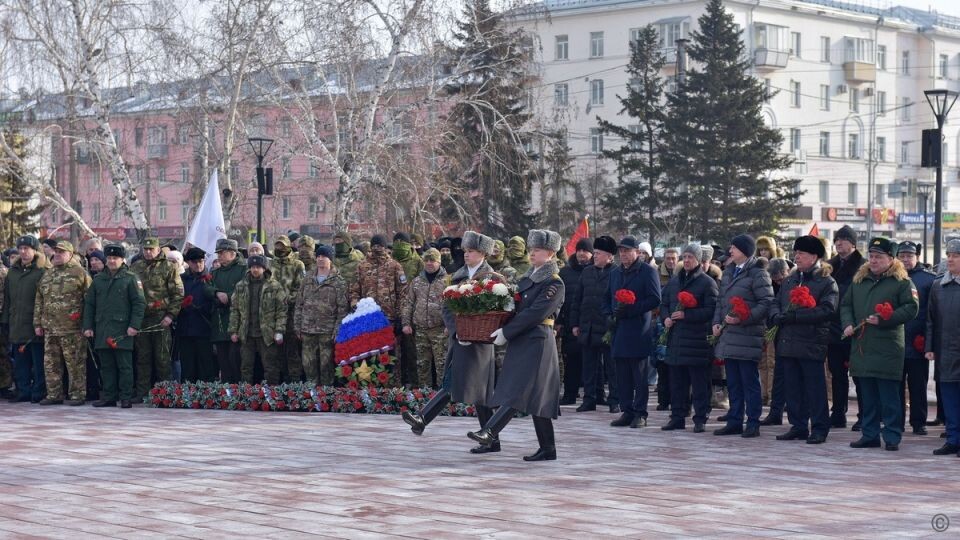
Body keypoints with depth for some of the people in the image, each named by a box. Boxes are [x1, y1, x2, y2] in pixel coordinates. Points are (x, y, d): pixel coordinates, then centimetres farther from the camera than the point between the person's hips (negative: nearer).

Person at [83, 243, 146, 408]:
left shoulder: (130, 278, 1)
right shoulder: (98, 279, 15)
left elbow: (140, 303, -4)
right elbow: (89, 304, 17)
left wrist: (134, 325, -12)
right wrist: (87, 326, 8)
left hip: (122, 331, -5)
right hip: (102, 331, 5)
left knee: (124, 366, -2)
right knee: (106, 366, 8)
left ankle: (126, 398, 1)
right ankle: (108, 397, 14)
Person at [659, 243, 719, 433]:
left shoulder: (707, 282, -4)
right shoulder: (674, 281, 16)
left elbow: (711, 310, -12)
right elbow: (663, 304, 23)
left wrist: (686, 315, -18)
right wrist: (666, 318, 2)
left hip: (698, 341, -6)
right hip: (676, 339, 6)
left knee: (699, 383, -2)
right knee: (677, 381, 10)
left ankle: (700, 419, 3)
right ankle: (677, 417, 17)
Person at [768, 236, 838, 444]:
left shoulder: (827, 282, -4)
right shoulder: (789, 280, 18)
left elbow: (826, 310, -16)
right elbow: (775, 302, 18)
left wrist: (793, 316, -20)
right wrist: (776, 316, -7)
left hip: (812, 344, -6)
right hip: (787, 343, 7)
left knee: (815, 388, -1)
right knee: (792, 387, 10)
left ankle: (819, 429, 5)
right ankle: (798, 426, 18)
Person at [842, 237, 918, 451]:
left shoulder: (901, 282, -3)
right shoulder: (859, 280, 15)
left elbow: (911, 309, -11)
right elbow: (846, 305, 21)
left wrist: (883, 320, -17)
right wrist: (847, 324, 2)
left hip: (887, 351, -6)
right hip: (861, 347, 6)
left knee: (889, 397, -3)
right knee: (868, 396, 11)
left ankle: (892, 437, 3)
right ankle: (869, 435, 18)